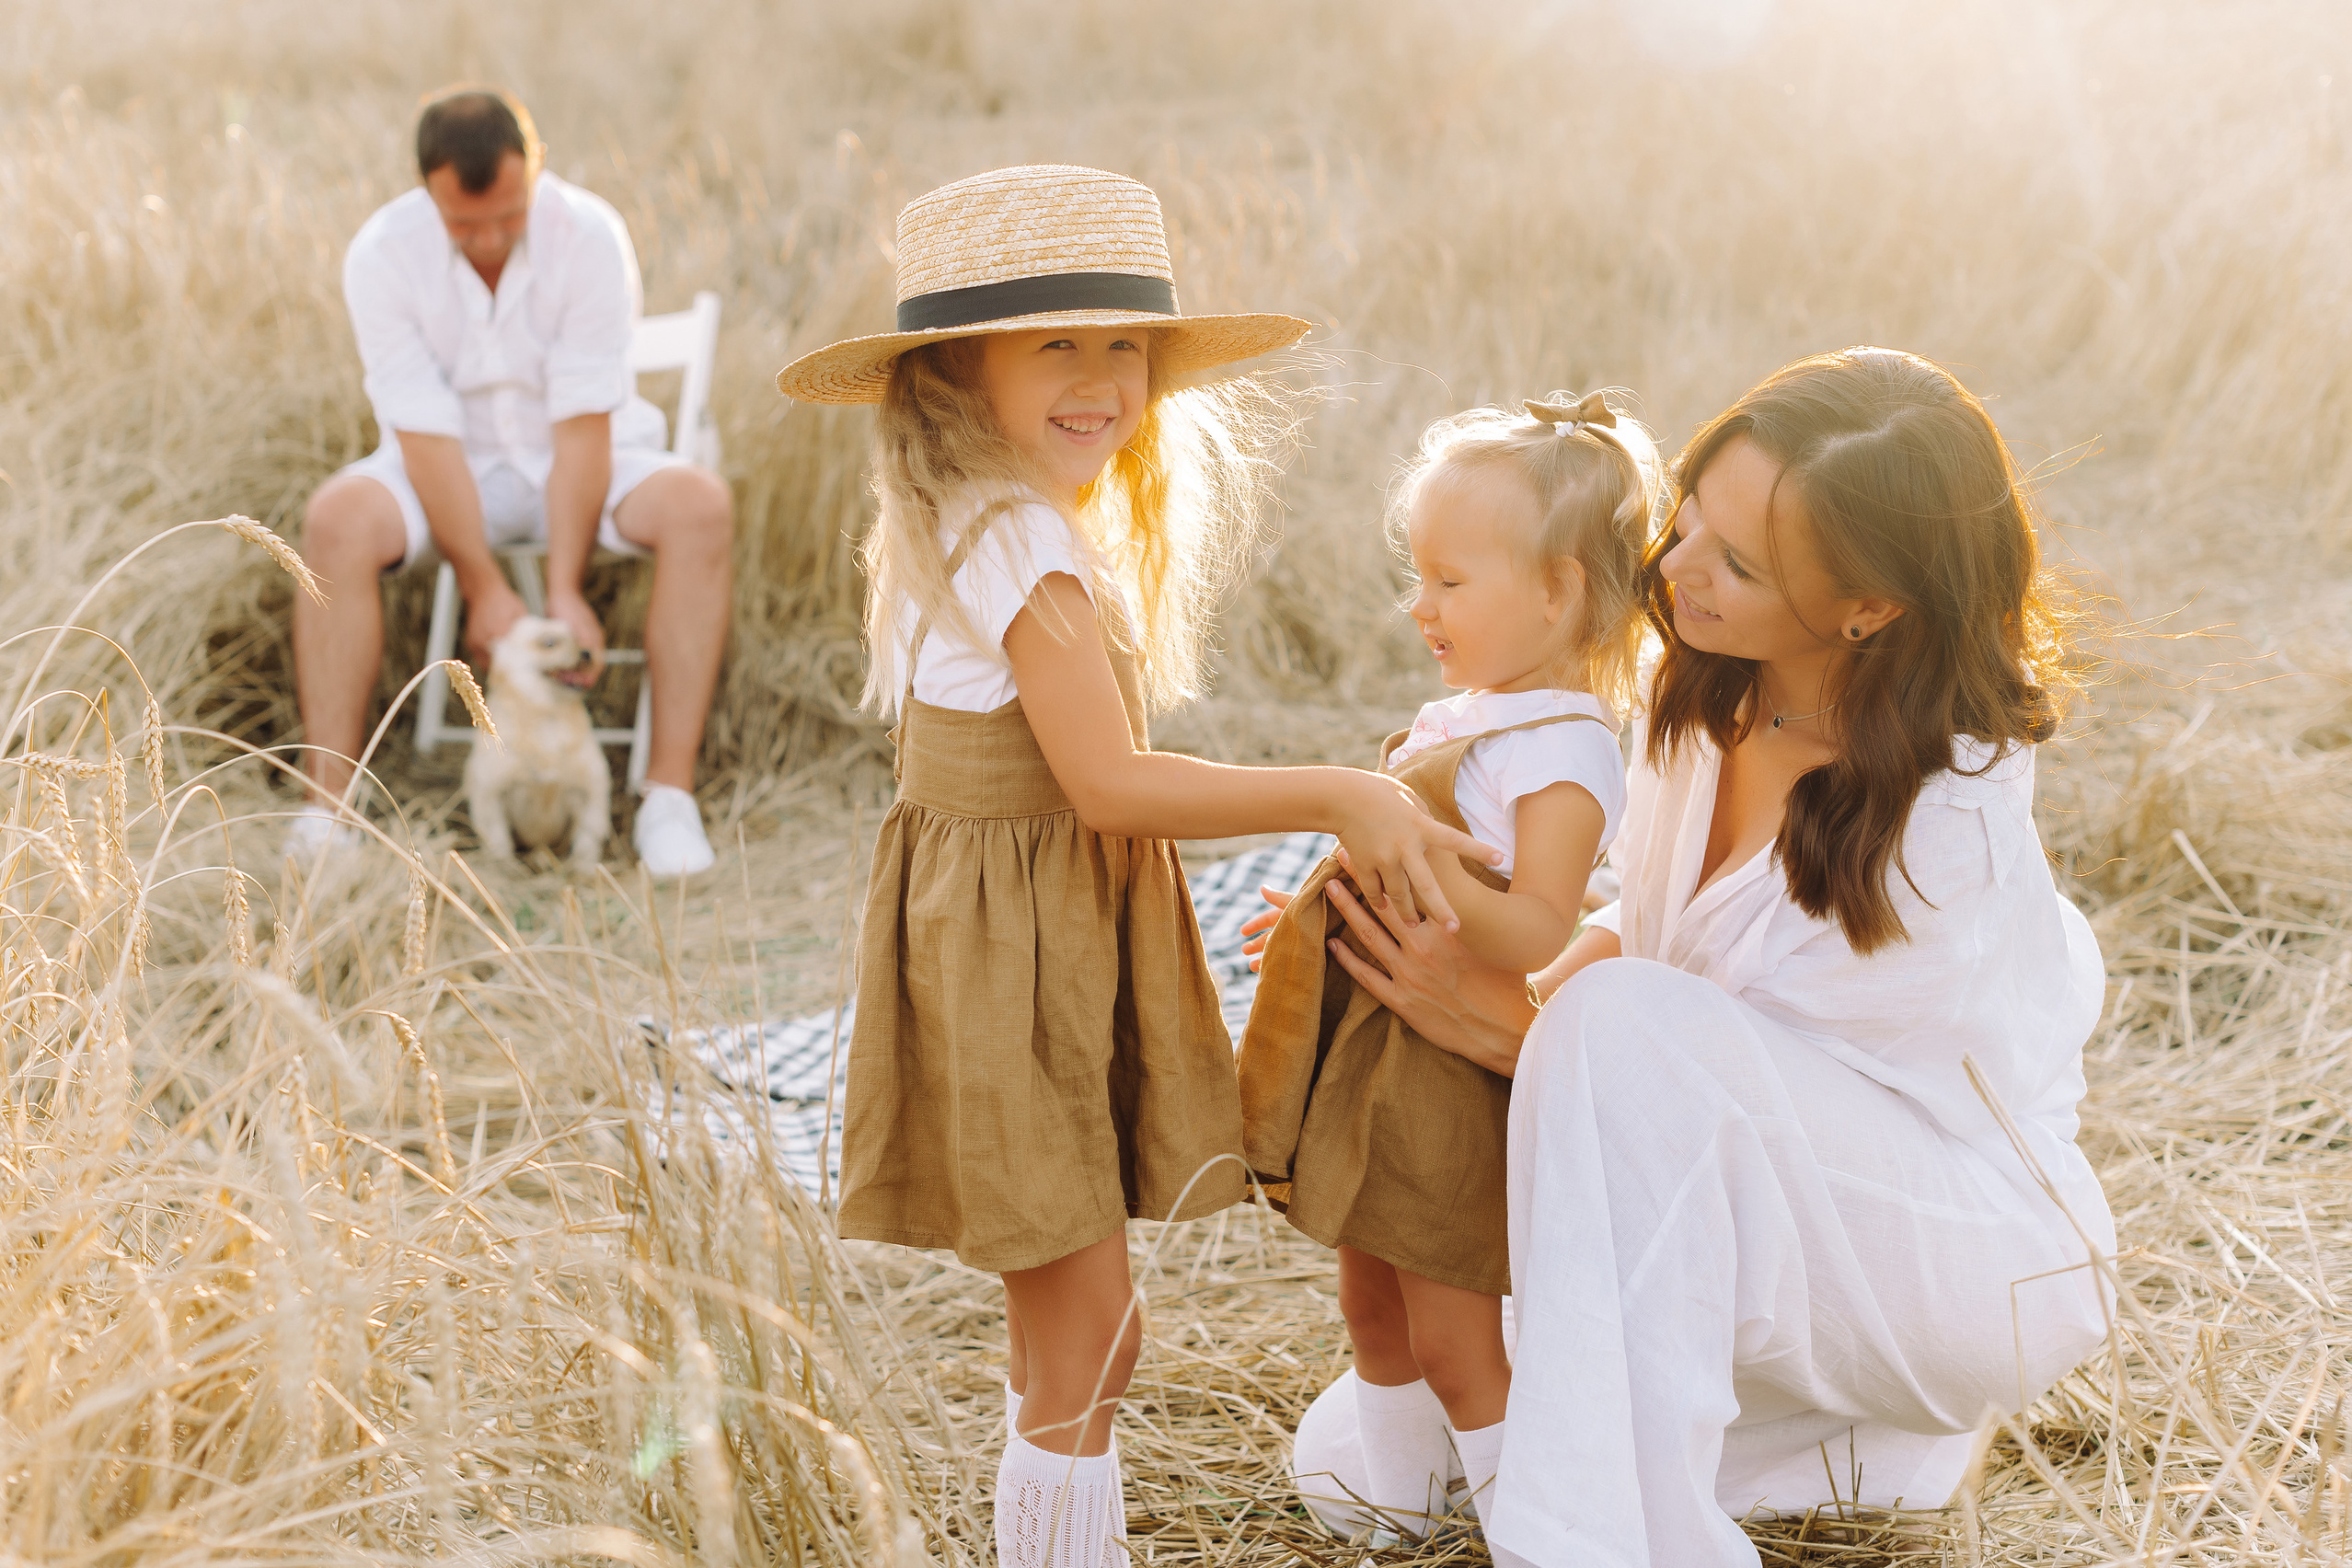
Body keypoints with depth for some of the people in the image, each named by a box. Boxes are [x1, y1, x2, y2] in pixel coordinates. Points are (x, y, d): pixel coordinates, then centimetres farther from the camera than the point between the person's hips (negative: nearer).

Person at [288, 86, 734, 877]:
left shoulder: (590, 235, -19)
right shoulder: (382, 255, -17)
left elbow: (583, 422, -21)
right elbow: (425, 433, -18)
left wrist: (565, 591, -25)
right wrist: (485, 589, -23)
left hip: (582, 466, 0)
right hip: (452, 470, 0)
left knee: (700, 506, -30)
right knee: (337, 517, -30)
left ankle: (671, 793, -29)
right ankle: (326, 808, -27)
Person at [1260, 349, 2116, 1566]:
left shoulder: (1945, 826, -30)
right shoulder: (1713, 691, -9)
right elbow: (1639, 930, 6)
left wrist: (1507, 1024, -31)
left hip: (1961, 1270, -7)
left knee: (1631, 1025, -36)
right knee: (1353, 1459, -1)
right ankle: (1845, 1429, 8)